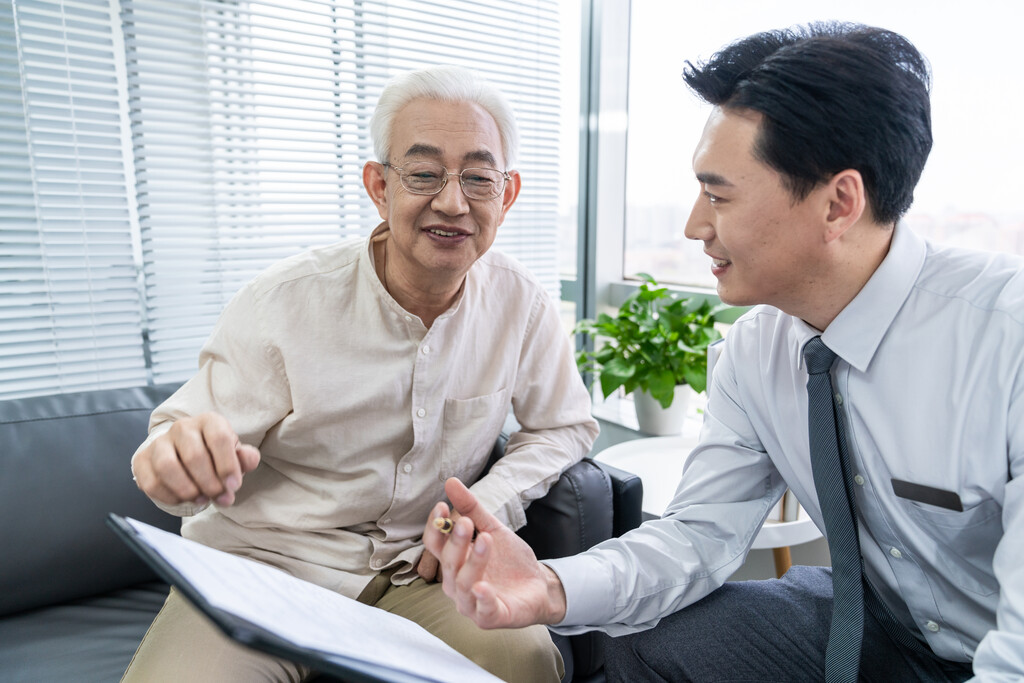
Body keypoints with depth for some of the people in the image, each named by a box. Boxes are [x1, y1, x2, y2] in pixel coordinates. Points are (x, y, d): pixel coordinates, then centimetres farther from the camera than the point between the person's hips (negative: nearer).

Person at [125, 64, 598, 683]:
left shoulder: (522, 304, -6)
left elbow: (565, 425, 5)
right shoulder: (285, 301, -12)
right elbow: (193, 440, -8)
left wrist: (488, 506, -11)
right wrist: (179, 455, -33)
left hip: (419, 565, 3)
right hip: (264, 561, -1)